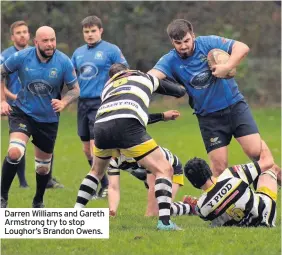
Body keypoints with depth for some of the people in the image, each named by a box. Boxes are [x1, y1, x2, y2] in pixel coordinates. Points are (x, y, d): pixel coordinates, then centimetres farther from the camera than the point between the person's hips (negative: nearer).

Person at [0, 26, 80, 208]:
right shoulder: (22, 57, -13)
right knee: (15, 152, -26)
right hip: (23, 113, -2)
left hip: (48, 119, 2)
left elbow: (75, 89, -3)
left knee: (43, 166, 13)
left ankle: (38, 202, 39)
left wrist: (63, 103, -24)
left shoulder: (64, 62, -13)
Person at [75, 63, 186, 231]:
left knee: (97, 171, 33)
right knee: (164, 170, 3)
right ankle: (165, 221, -13)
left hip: (101, 125, 5)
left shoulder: (107, 87, 39)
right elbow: (180, 91, 38)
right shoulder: (145, 77, 32)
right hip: (127, 126, -4)